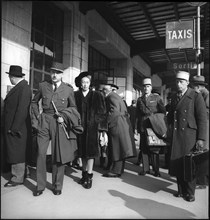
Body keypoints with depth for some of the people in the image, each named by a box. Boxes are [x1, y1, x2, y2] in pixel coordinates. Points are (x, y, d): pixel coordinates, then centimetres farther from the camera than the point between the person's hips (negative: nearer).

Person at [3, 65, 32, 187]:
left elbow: (22, 109, -22)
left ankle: (18, 178, 16)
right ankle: (24, 171, 34)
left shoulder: (24, 88, -17)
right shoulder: (19, 87, 11)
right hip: (12, 126, 9)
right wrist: (10, 127, 13)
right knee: (20, 151, 19)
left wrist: (14, 128, -20)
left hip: (18, 127, -9)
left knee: (17, 152, 2)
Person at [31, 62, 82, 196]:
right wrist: (37, 116, 7)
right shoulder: (43, 86, 6)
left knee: (58, 155, 4)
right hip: (44, 122, 2)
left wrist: (64, 116, -5)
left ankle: (57, 186, 21)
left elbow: (73, 107, 10)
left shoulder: (68, 89, 1)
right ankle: (40, 186, 17)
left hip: (60, 124, -1)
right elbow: (34, 102, 19)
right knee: (41, 153, 0)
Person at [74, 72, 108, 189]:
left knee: (90, 151, -2)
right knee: (83, 151, 10)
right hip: (80, 126, 2)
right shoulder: (75, 95, 5)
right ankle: (85, 174, 22)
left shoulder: (97, 95, 1)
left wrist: (103, 129, -5)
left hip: (92, 126, -2)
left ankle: (89, 177, 7)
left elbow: (102, 113, 0)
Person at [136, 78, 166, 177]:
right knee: (144, 148, 1)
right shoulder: (139, 99, 16)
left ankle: (156, 169, 6)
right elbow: (138, 114, 14)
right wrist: (138, 127, 8)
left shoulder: (157, 97, 10)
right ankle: (146, 168, 10)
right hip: (143, 127, 2)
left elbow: (163, 111, 7)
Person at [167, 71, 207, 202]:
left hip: (190, 136, -4)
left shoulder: (196, 96, -4)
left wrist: (201, 138, -12)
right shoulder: (174, 97, 14)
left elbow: (202, 118, -7)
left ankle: (190, 192, 21)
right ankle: (181, 190, 23)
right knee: (177, 164, 7)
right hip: (176, 136, 5)